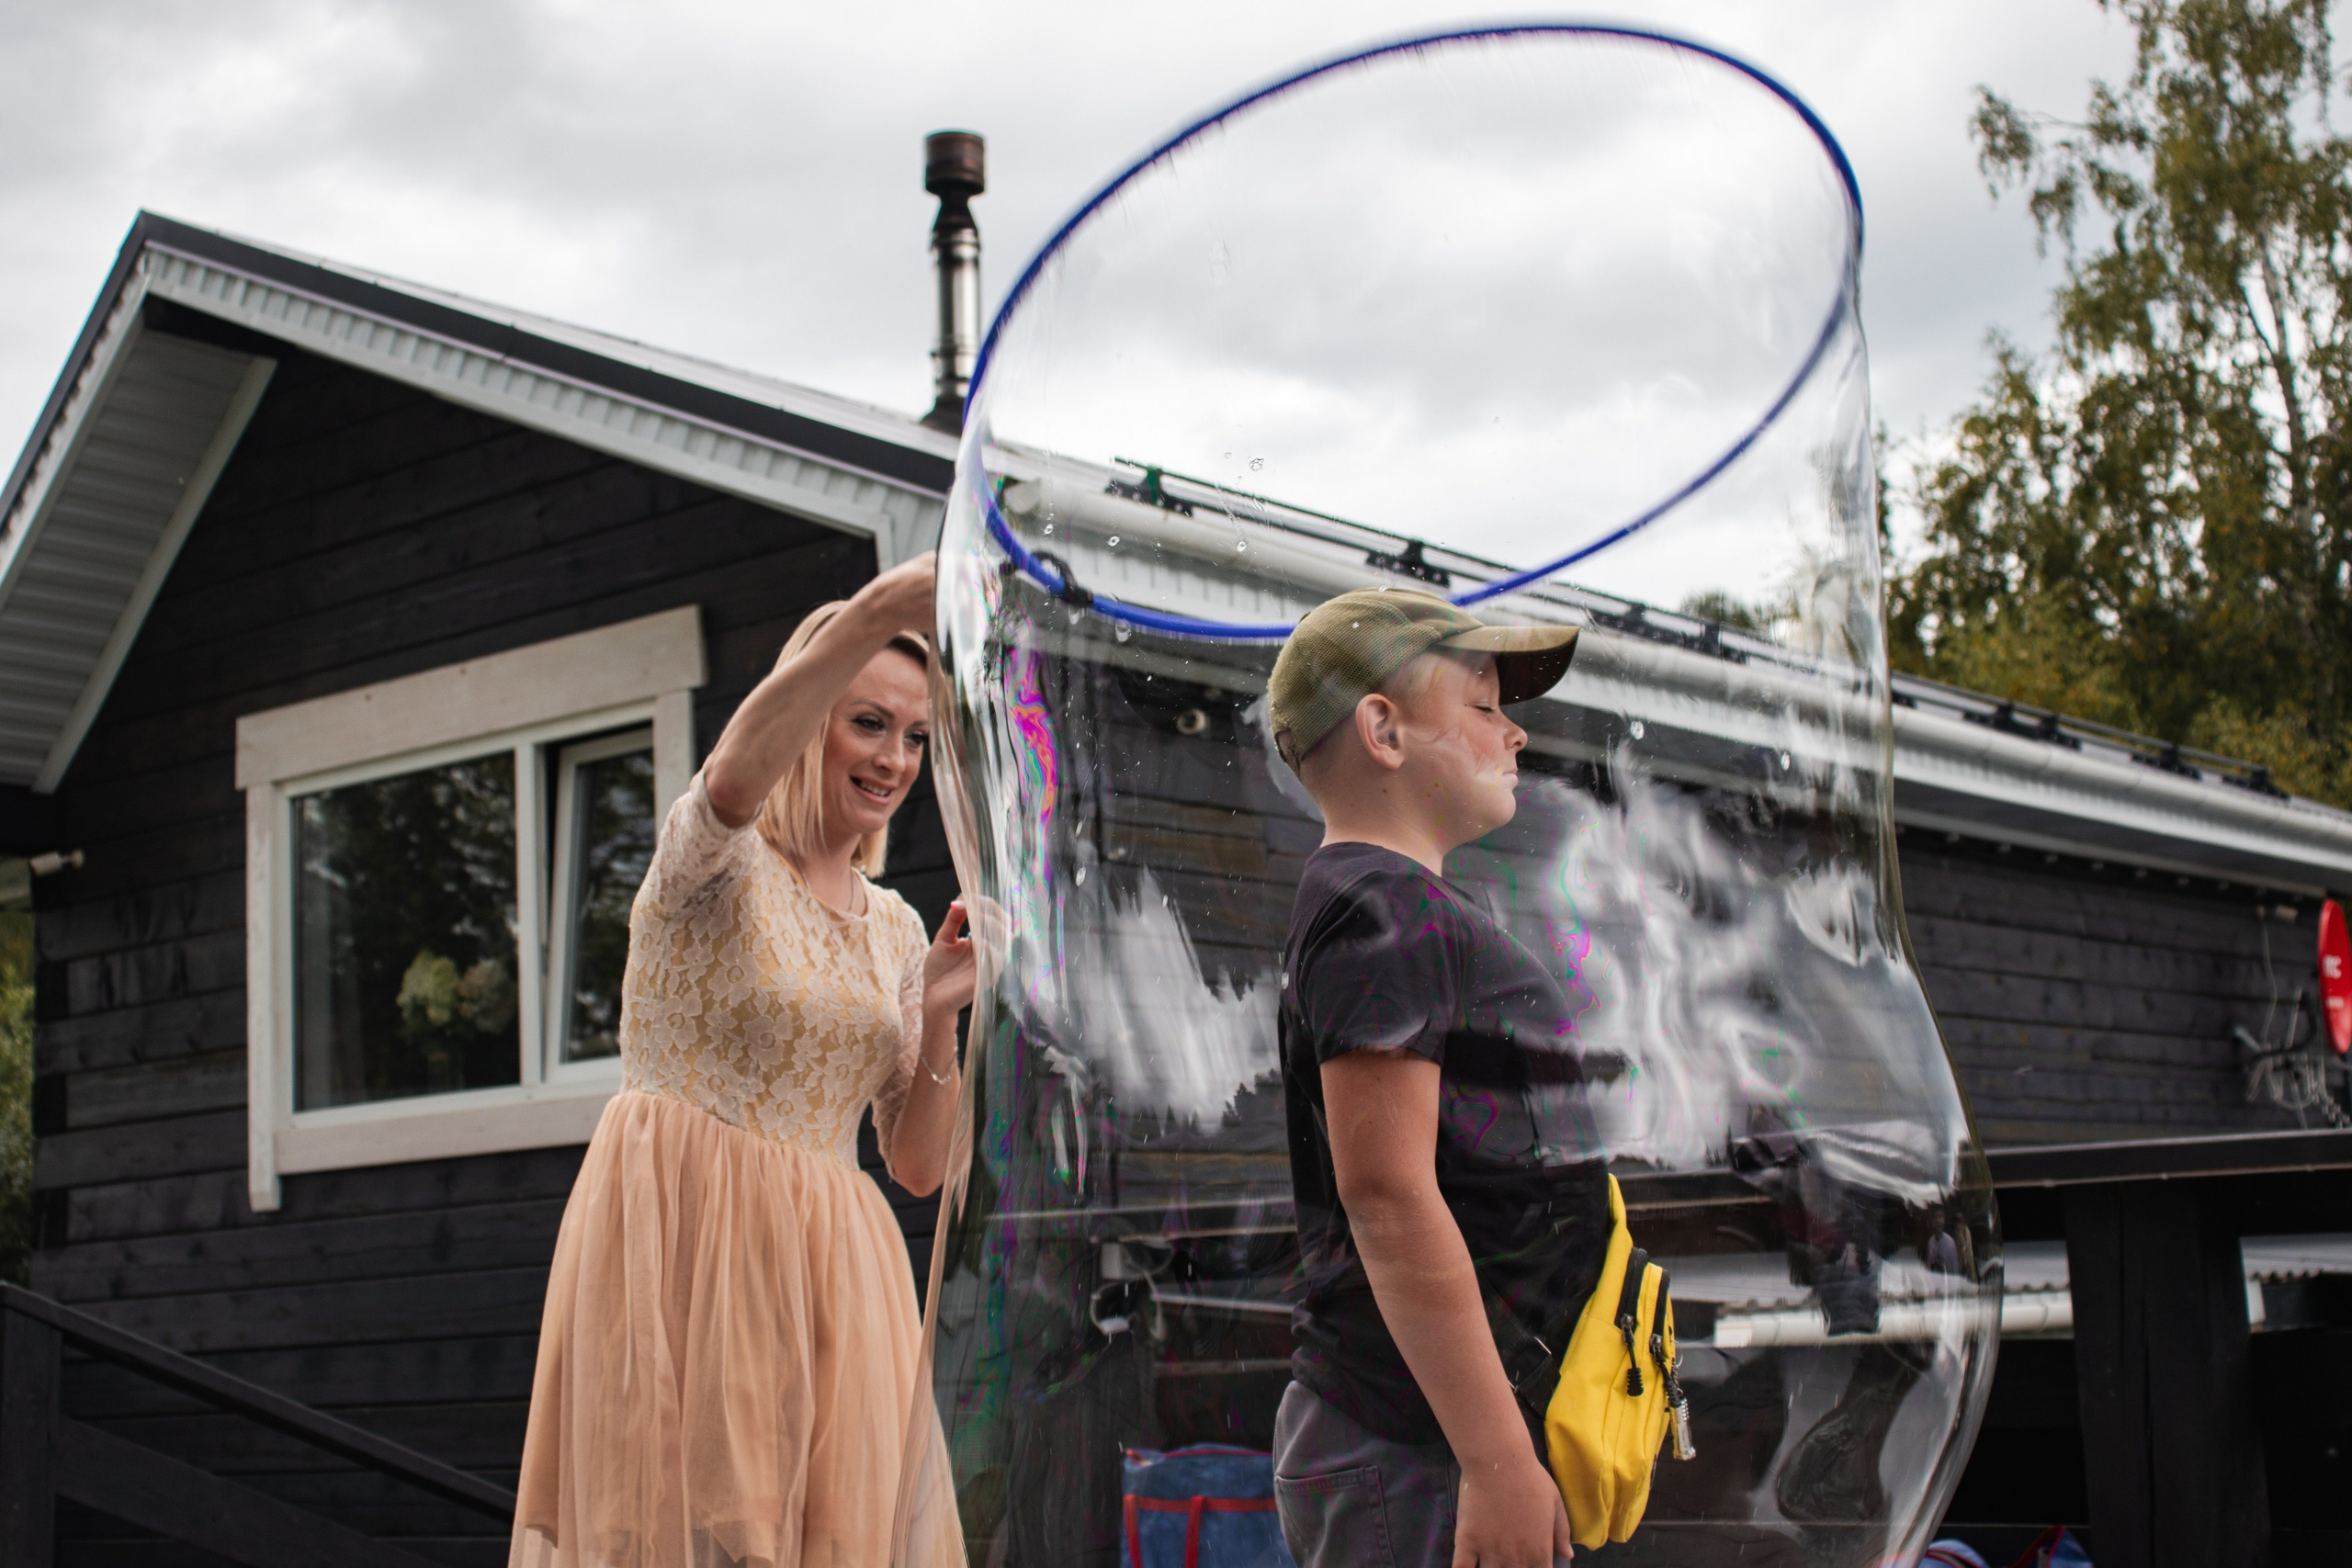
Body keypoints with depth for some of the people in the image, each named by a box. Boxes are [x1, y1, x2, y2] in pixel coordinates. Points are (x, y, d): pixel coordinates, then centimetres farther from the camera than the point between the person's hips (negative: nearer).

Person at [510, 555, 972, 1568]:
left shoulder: (894, 928, 16)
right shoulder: (721, 864, -2)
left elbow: (918, 1167, 14)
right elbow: (736, 771, -30)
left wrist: (938, 1017, -3)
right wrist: (873, 615, -43)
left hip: (822, 1267, 6)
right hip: (684, 1241, -6)